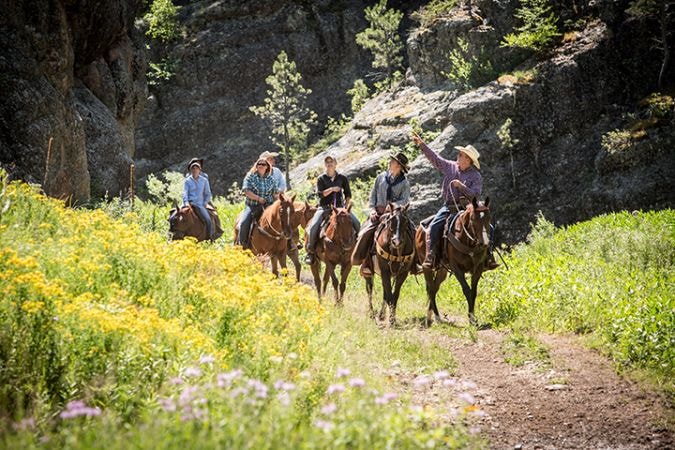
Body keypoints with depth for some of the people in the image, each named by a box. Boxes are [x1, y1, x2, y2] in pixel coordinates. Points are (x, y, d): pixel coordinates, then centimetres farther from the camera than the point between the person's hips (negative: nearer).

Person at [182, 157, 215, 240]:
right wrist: (186, 203, -15)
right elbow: (185, 193, 1)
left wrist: (205, 204, 0)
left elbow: (208, 194, 14)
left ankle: (211, 239, -9)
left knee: (208, 220, -20)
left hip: (200, 205, 0)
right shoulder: (187, 181, 7)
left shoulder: (204, 180, 10)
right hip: (189, 204, 0)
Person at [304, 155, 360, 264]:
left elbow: (348, 194, 14)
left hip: (339, 206, 2)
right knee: (313, 226, -25)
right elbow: (319, 193, -7)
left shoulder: (342, 178, 10)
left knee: (356, 223, -17)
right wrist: (331, 189, -20)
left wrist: (346, 205, 0)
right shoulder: (321, 179, 6)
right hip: (324, 207, -2)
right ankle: (310, 251, -13)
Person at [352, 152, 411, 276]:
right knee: (367, 233, -21)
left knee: (410, 232, -20)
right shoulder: (381, 177, 12)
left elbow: (405, 200, -4)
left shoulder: (404, 182, 5)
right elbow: (373, 195, 13)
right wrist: (372, 209, -2)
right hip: (379, 213, 1)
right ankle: (366, 264, -16)